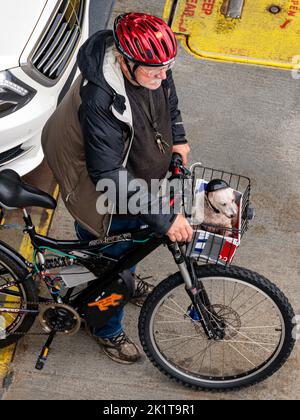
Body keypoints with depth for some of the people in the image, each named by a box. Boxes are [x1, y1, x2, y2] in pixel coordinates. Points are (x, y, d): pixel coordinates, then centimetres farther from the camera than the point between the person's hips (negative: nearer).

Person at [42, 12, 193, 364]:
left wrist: (178, 138, 6)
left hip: (138, 177, 7)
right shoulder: (100, 101, -42)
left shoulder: (151, 65, -18)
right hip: (102, 195, -7)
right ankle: (108, 331, 43)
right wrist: (163, 219, -40)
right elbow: (109, 176, -40)